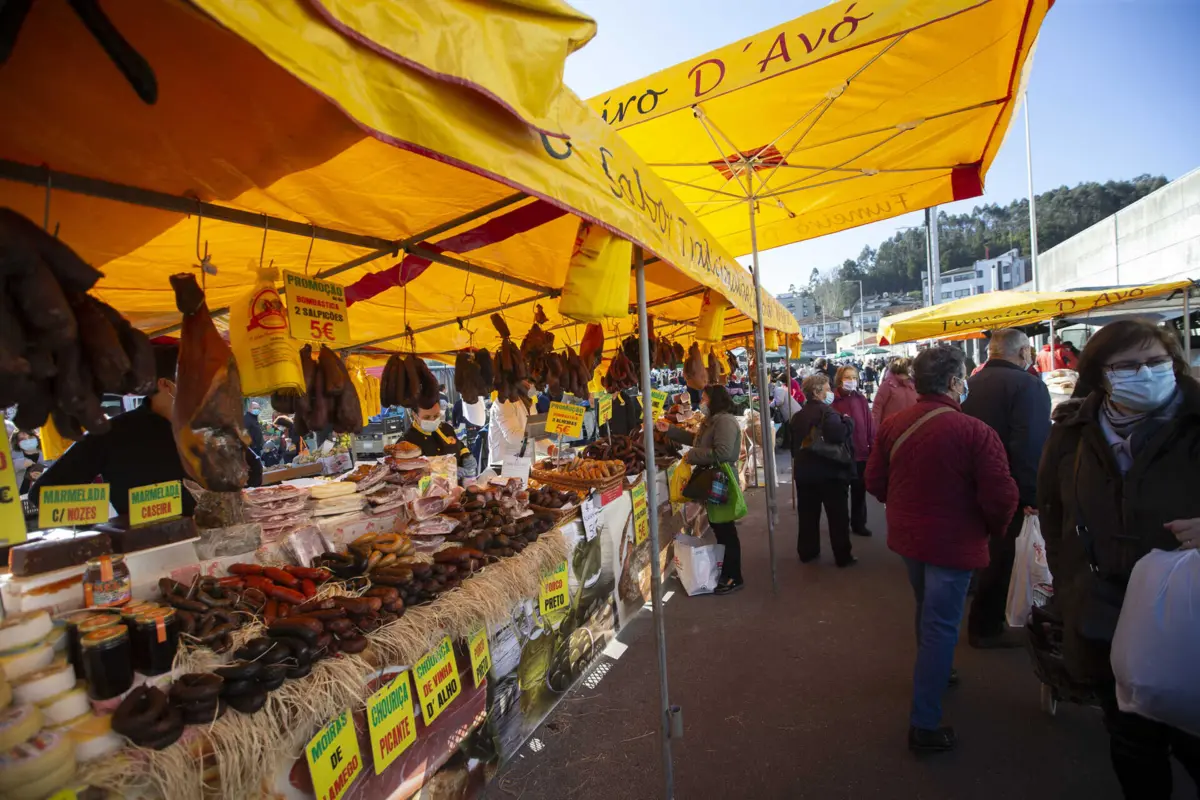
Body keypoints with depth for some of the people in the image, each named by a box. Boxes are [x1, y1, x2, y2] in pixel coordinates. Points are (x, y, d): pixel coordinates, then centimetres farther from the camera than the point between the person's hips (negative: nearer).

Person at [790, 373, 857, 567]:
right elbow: (837, 435, -31)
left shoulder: (797, 416, 11)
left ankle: (807, 552, 21)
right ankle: (843, 557, 10)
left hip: (804, 473, 7)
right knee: (838, 516, 4)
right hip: (830, 473, -7)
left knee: (807, 515, 13)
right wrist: (848, 422, -15)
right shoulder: (827, 412, -15)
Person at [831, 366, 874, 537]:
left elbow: (870, 424, 5)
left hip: (861, 452, 4)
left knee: (859, 490, 14)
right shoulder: (833, 400, -9)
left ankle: (859, 524, 27)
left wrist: (873, 446, 3)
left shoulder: (861, 399, 4)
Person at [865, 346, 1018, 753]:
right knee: (941, 626, 4)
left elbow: (875, 481, 0)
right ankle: (924, 726, 11)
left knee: (927, 610, 28)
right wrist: (993, 528, 0)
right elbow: (1001, 495, -20)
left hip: (906, 536, 6)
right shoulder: (975, 432, -22)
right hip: (953, 542, -6)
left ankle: (934, 672, 52)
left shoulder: (892, 424, -6)